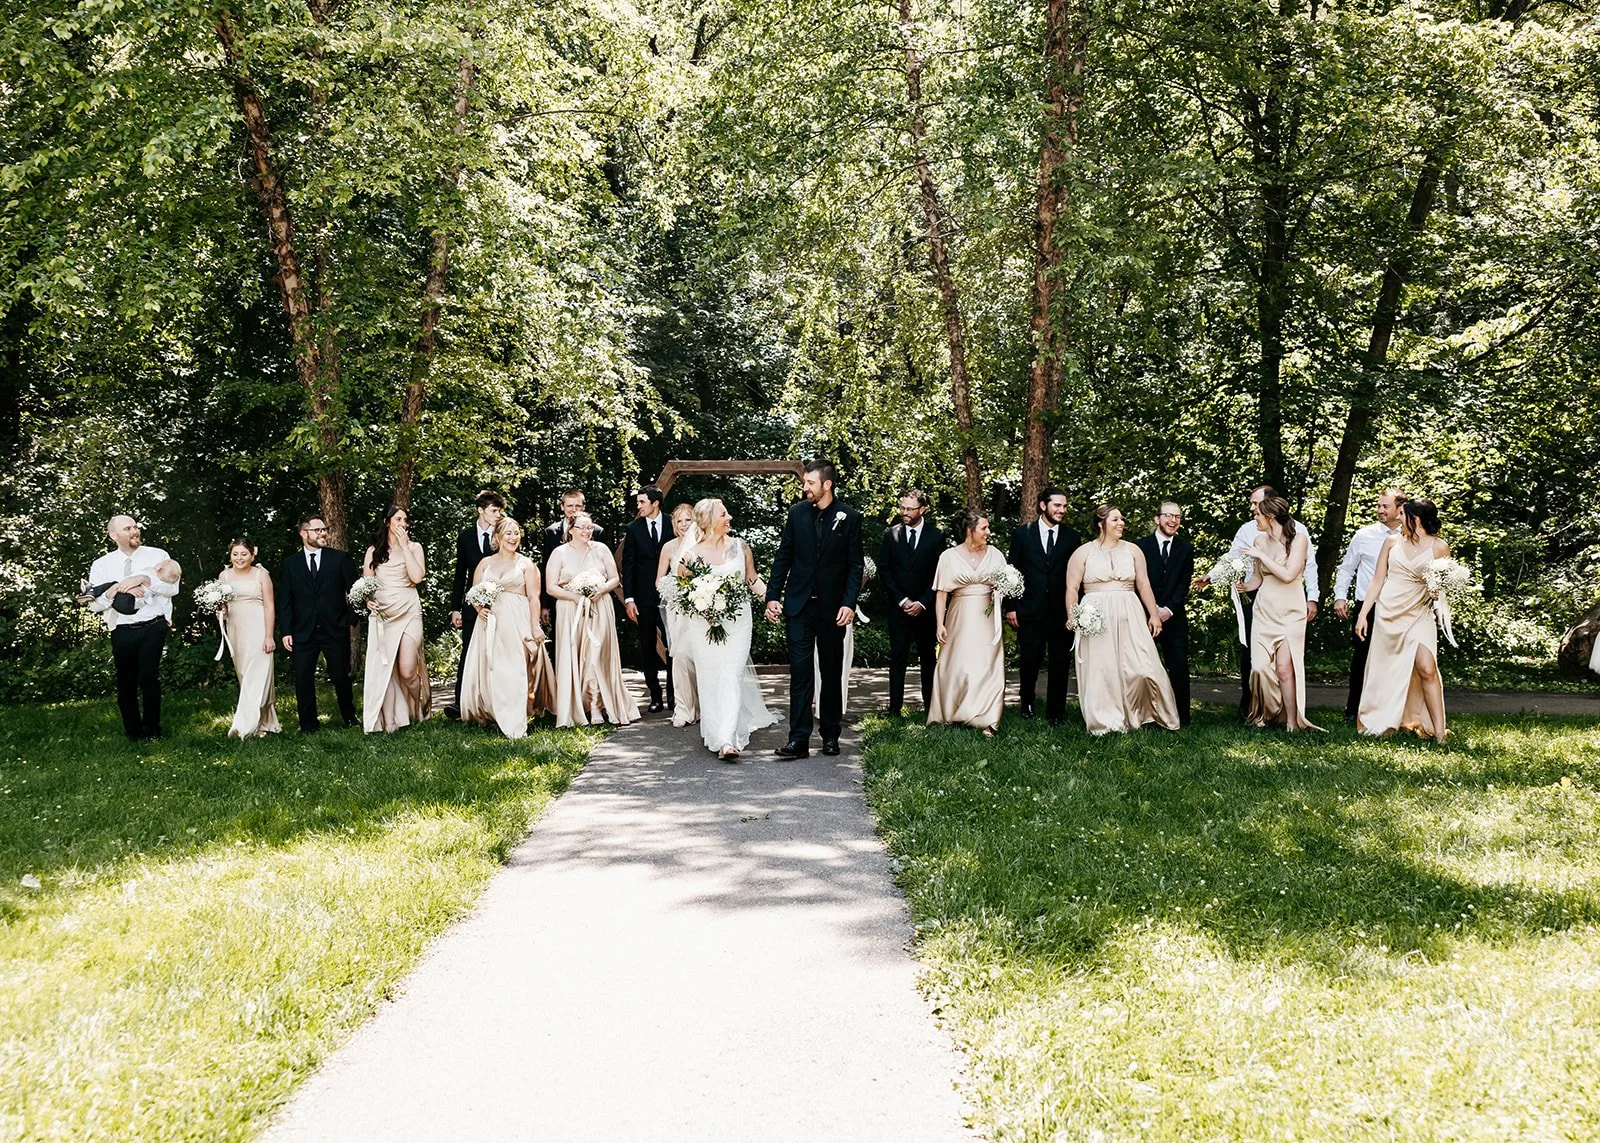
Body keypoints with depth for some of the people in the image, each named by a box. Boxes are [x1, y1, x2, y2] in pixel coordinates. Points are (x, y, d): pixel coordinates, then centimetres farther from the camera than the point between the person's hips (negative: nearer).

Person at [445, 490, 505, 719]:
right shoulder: (465, 536, 6)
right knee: (468, 653, 0)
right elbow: (460, 574, 9)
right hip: (473, 604, 1)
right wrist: (455, 607, 6)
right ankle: (460, 702, 1)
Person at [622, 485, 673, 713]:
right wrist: (628, 598, -4)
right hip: (644, 597, 1)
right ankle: (655, 696, 12)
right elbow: (627, 565, 3)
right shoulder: (634, 528, 3)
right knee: (647, 648, 5)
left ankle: (673, 695, 8)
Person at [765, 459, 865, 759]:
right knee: (800, 672, -5)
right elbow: (783, 557, 7)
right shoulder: (796, 514, 3)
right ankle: (799, 739, -7)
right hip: (799, 604, 1)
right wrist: (773, 596, 1)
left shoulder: (849, 517, -3)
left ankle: (831, 735, 20)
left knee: (832, 672, 9)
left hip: (833, 607, -1)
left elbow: (855, 565, -3)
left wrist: (849, 603, -12)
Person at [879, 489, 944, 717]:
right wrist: (902, 600, -6)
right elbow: (883, 570, 2)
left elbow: (939, 574, 0)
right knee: (898, 657, -4)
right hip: (898, 607, 0)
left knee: (928, 657, 7)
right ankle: (895, 708, -5)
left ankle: (930, 705, 13)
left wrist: (922, 603, -8)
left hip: (925, 608, 0)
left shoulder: (936, 536, 2)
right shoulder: (891, 535, 4)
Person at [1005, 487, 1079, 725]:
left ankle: (1055, 712, 12)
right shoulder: (1022, 534, 2)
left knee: (1060, 662, 2)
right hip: (1030, 610, -1)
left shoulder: (1071, 536, 5)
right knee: (1029, 660, 7)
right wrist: (1011, 607, -2)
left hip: (1062, 610, 1)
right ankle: (1027, 703, 29)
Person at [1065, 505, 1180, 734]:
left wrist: (1154, 614, 4)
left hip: (1129, 616, 2)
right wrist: (1072, 617, -11)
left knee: (1142, 668, -8)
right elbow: (1072, 588, 1)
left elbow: (1144, 585, 10)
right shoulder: (1083, 552, 4)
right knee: (1100, 670, -1)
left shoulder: (1132, 550, 11)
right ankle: (1106, 721, 7)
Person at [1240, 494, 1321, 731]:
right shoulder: (1260, 540, 7)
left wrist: (1261, 555, -14)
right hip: (1264, 610, 4)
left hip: (1290, 611, -4)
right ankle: (1266, 714, 11)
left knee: (1285, 668, -12)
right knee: (1260, 666, -7)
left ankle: (1292, 723, -4)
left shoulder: (1298, 538, -7)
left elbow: (1288, 574, -18)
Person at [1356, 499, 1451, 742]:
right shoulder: (1393, 542, 6)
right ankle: (1378, 722, 22)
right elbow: (1377, 581, 9)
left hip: (1418, 615, -3)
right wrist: (1363, 614, 4)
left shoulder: (1439, 547, -1)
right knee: (1383, 670, 7)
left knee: (1427, 669, -16)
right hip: (1387, 612, 3)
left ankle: (1439, 733, -15)